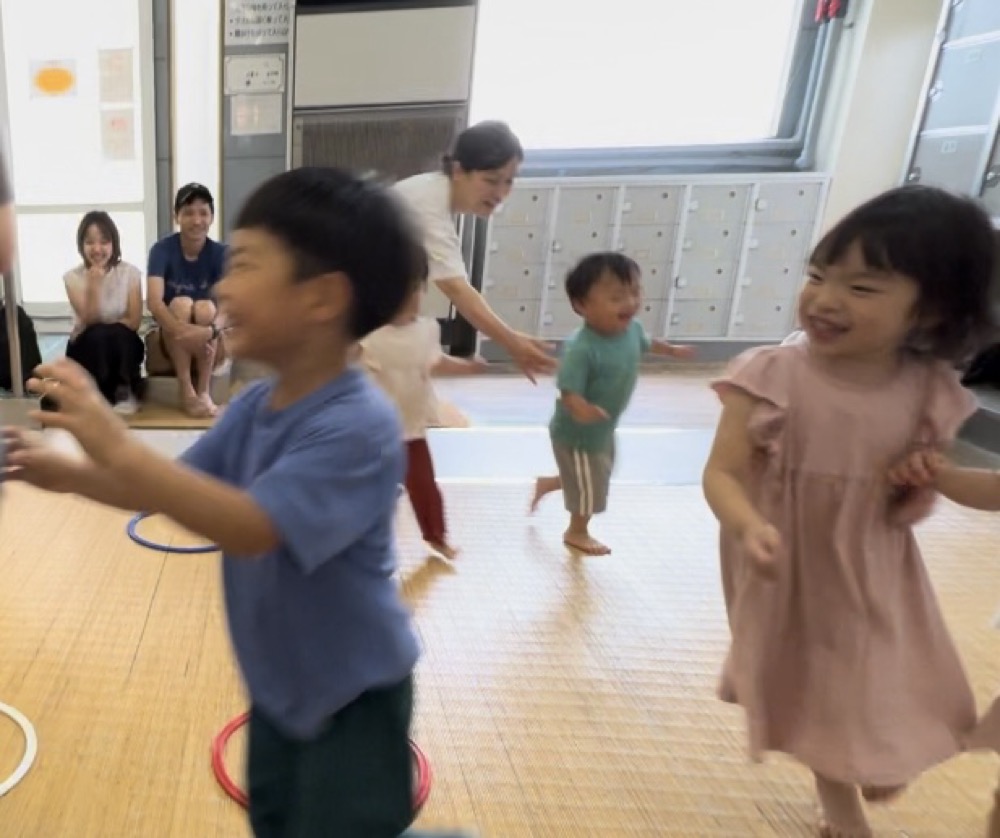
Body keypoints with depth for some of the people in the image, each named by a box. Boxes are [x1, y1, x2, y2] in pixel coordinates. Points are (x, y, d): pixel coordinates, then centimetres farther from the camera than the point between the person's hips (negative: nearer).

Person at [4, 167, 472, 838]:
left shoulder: (359, 425, -32)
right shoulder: (255, 405, -6)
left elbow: (251, 528, -40)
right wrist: (64, 473, -6)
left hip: (353, 694, -9)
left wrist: (117, 447, -40)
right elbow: (177, 489, 5)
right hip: (278, 681, 9)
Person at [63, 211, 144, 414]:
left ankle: (125, 393, -14)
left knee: (117, 334, -32)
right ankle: (99, 396, -16)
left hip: (123, 346, 0)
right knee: (96, 335, -33)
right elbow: (89, 321, -15)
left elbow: (134, 321, -9)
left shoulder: (130, 272, -6)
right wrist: (94, 285, -25)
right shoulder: (73, 277, -6)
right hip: (87, 347, 0)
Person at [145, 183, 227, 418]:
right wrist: (184, 331, -46)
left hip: (207, 346, 1)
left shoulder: (219, 253, -8)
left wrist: (211, 331, -44)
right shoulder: (162, 249, -12)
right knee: (180, 304, -29)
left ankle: (204, 391, -29)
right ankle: (186, 392, -32)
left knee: (205, 307, -28)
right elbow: (153, 302, -27)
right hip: (169, 342, -1)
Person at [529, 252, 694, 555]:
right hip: (577, 433, -8)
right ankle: (577, 532, 42)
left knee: (596, 477, 29)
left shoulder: (631, 329, -11)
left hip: (604, 429, 8)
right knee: (588, 485, 13)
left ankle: (546, 484, 51)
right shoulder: (582, 348, -37)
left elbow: (646, 343, 13)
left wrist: (673, 350, 31)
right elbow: (569, 392, -39)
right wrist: (580, 408, -61)